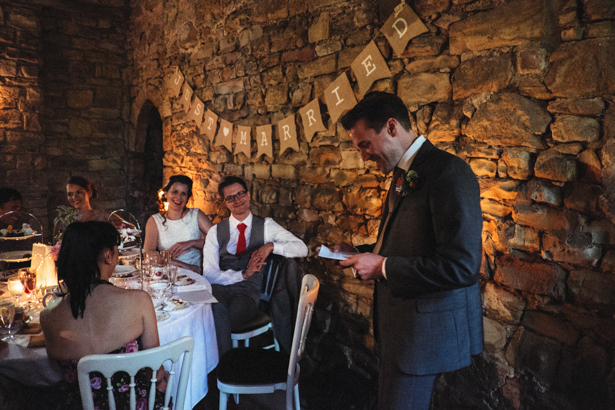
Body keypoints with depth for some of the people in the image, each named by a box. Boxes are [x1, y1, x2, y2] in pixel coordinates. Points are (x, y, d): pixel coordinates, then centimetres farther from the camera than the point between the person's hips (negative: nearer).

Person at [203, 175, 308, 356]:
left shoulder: (266, 226, 9)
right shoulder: (216, 231, 10)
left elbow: (302, 249, -3)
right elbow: (209, 274, -1)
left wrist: (271, 246, -19)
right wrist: (243, 274, -15)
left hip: (248, 293, -1)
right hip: (221, 288, 1)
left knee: (217, 322, -31)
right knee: (217, 309, -35)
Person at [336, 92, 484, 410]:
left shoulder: (449, 173, -20)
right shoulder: (403, 175, 11)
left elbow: (461, 266, -27)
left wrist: (383, 267, -21)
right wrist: (361, 253, 6)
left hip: (426, 329, -9)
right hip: (397, 323, 9)